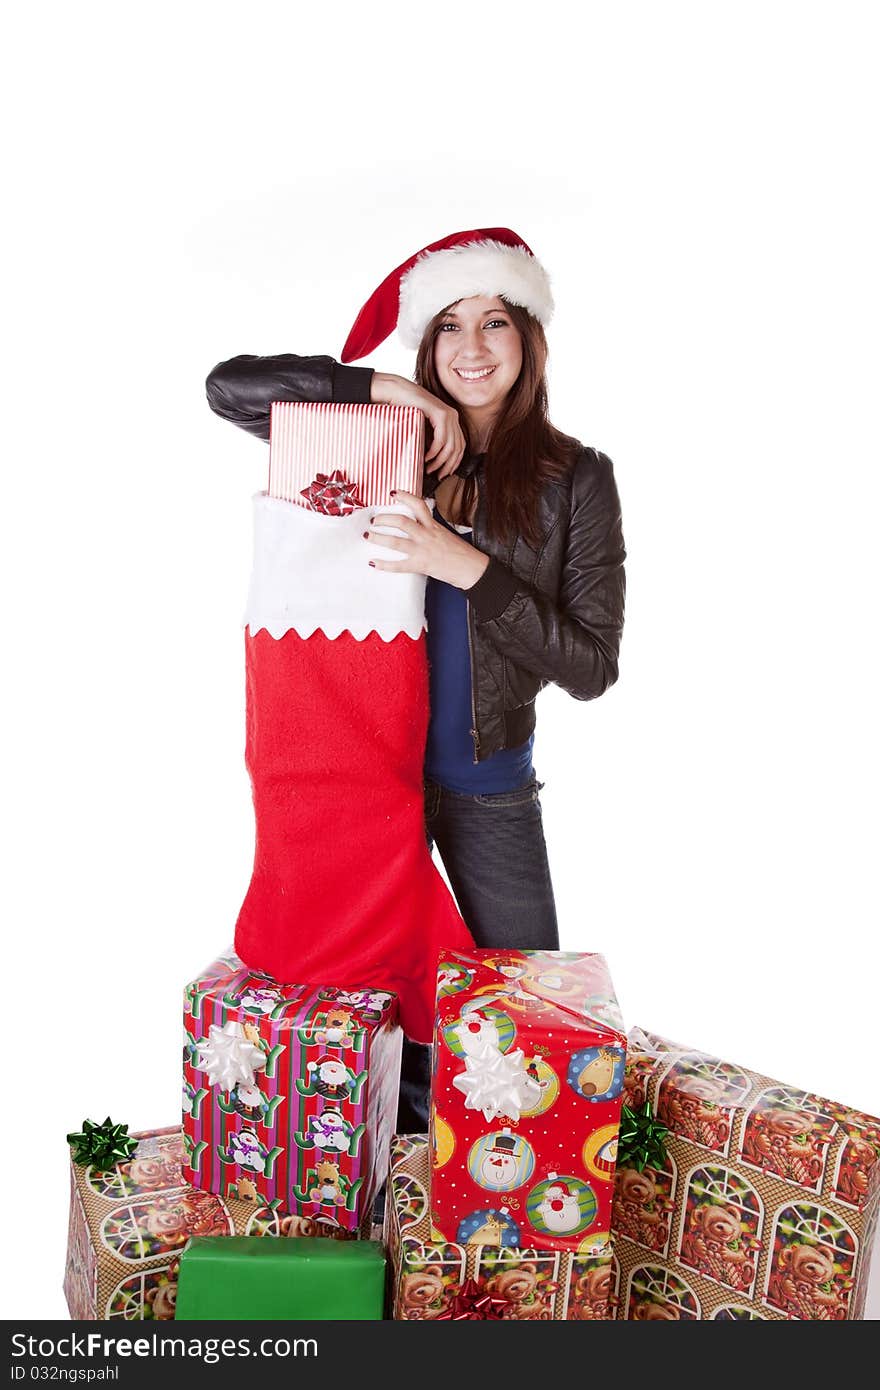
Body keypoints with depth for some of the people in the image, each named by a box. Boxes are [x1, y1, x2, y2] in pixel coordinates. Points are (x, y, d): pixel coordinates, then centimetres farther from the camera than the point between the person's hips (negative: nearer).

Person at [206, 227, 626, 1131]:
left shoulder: (575, 478, -5)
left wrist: (470, 569, -22)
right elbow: (230, 386, -7)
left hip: (489, 785, -1)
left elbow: (591, 666, -11)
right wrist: (384, 389, -15)